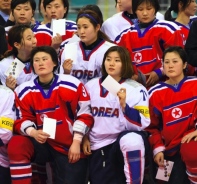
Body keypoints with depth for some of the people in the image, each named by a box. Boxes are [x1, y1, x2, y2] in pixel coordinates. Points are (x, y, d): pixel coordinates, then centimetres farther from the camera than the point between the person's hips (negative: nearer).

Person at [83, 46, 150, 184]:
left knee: (132, 141, -38)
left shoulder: (137, 89, -5)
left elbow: (142, 123, -14)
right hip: (99, 146, 3)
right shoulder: (91, 86, 8)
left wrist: (124, 105, -25)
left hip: (126, 136, -3)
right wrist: (85, 137, 9)